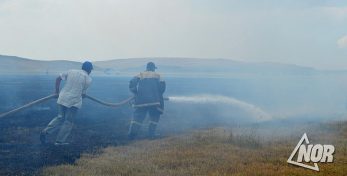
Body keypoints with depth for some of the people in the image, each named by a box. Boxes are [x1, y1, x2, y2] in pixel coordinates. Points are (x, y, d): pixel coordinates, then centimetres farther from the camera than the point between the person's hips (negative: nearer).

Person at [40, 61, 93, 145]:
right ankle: (60, 141, 9)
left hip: (62, 98, 5)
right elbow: (83, 93, 1)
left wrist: (57, 92, 16)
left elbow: (58, 79, 9)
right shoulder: (88, 79, 0)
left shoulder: (71, 71, 11)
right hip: (74, 101, -5)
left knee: (60, 117, 19)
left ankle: (45, 131, 5)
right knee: (68, 122, 7)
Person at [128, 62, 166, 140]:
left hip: (141, 100, 1)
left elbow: (132, 83, 1)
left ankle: (132, 133, -9)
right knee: (154, 116, 16)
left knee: (137, 116, 5)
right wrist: (158, 95, 17)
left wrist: (135, 93, 12)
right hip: (154, 100, -1)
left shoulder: (140, 75, 13)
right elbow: (162, 86, 2)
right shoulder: (157, 76, 12)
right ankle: (151, 134, 5)